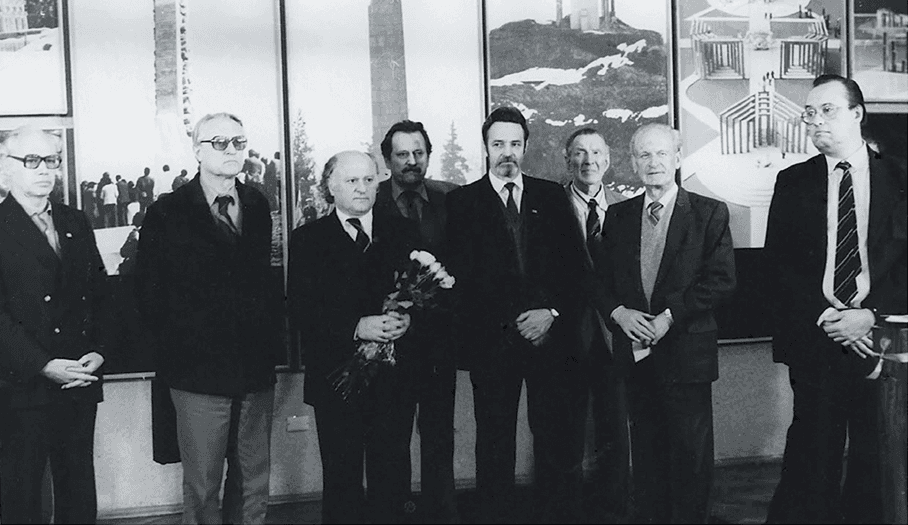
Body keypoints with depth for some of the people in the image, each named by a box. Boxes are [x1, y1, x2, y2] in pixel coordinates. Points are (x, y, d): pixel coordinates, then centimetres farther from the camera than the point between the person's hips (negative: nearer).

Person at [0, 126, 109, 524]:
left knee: (79, 492, 13)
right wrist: (42, 366, -18)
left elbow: (99, 293, 13)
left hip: (80, 384, 5)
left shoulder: (76, 223, 13)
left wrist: (97, 351, -2)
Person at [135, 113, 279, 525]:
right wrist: (176, 349, -3)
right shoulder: (166, 213, -3)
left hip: (257, 370, 4)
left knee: (254, 482, 12)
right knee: (202, 487, 5)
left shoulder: (257, 206, 10)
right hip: (199, 373, -4)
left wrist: (268, 342, 8)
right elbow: (148, 294, -1)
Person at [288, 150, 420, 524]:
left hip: (395, 378, 2)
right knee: (342, 482, 7)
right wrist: (356, 327, -20)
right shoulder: (308, 239, 2)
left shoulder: (403, 232, 10)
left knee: (392, 480, 8)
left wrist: (407, 319, -16)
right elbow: (301, 314, -7)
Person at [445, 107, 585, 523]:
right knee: (495, 443, 4)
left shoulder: (552, 197, 11)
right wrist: (510, 321, -9)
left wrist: (552, 312, -5)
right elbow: (462, 275, -2)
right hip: (491, 340, -1)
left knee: (553, 438, 2)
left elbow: (573, 264, 9)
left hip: (549, 334, 2)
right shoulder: (462, 201, 4)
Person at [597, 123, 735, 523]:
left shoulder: (709, 214, 1)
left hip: (686, 351, -3)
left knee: (691, 456, 2)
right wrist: (619, 312, -8)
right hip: (635, 352, 3)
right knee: (645, 453, 10)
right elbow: (601, 279, 12)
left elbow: (721, 280, -7)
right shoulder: (618, 216, 11)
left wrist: (669, 316, -14)